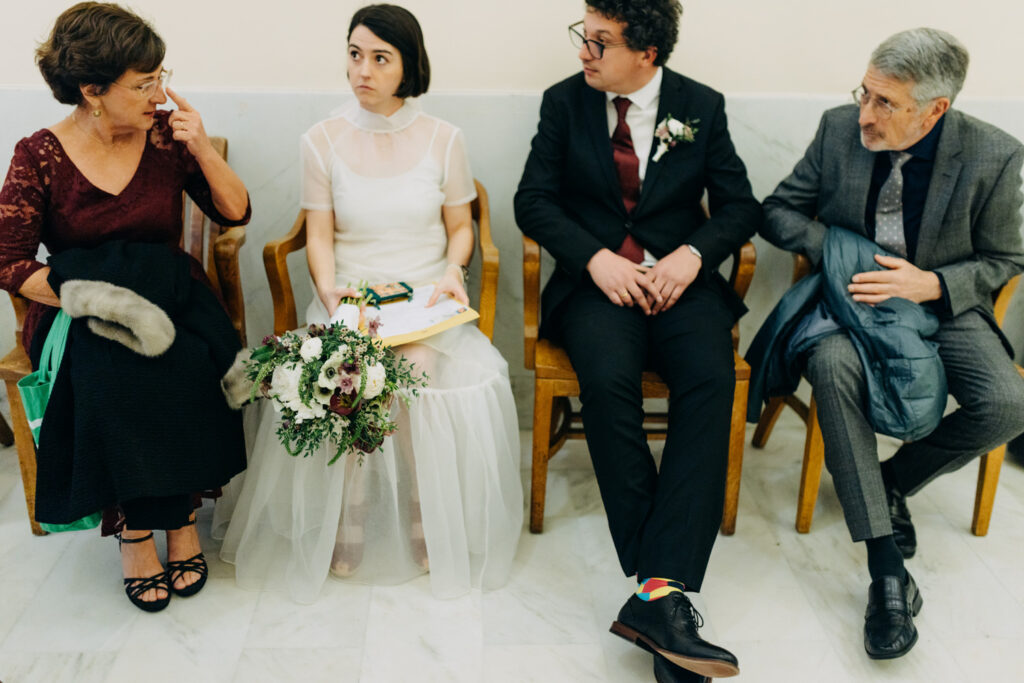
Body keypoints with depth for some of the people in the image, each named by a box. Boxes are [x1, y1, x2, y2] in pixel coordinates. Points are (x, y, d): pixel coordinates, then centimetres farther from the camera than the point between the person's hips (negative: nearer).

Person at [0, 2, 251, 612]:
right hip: (79, 310, -1)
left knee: (182, 367, -31)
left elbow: (236, 213, 4)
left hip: (170, 297, 1)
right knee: (111, 375, -33)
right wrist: (86, 299, -19)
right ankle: (177, 518, -11)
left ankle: (141, 523, -9)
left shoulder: (166, 133, 0)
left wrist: (203, 150, -12)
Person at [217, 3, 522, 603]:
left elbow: (460, 227, 11)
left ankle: (432, 531, -6)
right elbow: (320, 235, 4)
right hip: (348, 299, 0)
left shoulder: (444, 140, 4)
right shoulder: (322, 141, 4)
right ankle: (344, 537, -5)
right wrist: (327, 286, -15)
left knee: (422, 375, -30)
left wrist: (453, 270, -9)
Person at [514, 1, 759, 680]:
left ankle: (658, 592, -33)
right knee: (608, 379, -32)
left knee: (711, 379, -30)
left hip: (679, 277, 1)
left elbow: (740, 204, 9)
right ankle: (666, 581, -23)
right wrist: (594, 257, -13)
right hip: (597, 278, 0)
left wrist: (693, 253, -12)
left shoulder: (702, 106, 8)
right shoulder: (564, 101, 7)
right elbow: (533, 199, 3)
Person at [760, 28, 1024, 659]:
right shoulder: (840, 128, -7)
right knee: (832, 366, -35)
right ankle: (888, 568, -30)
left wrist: (930, 284, -19)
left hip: (942, 303, 0)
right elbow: (779, 210, 3)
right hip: (852, 297, 0)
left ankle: (891, 479, 6)